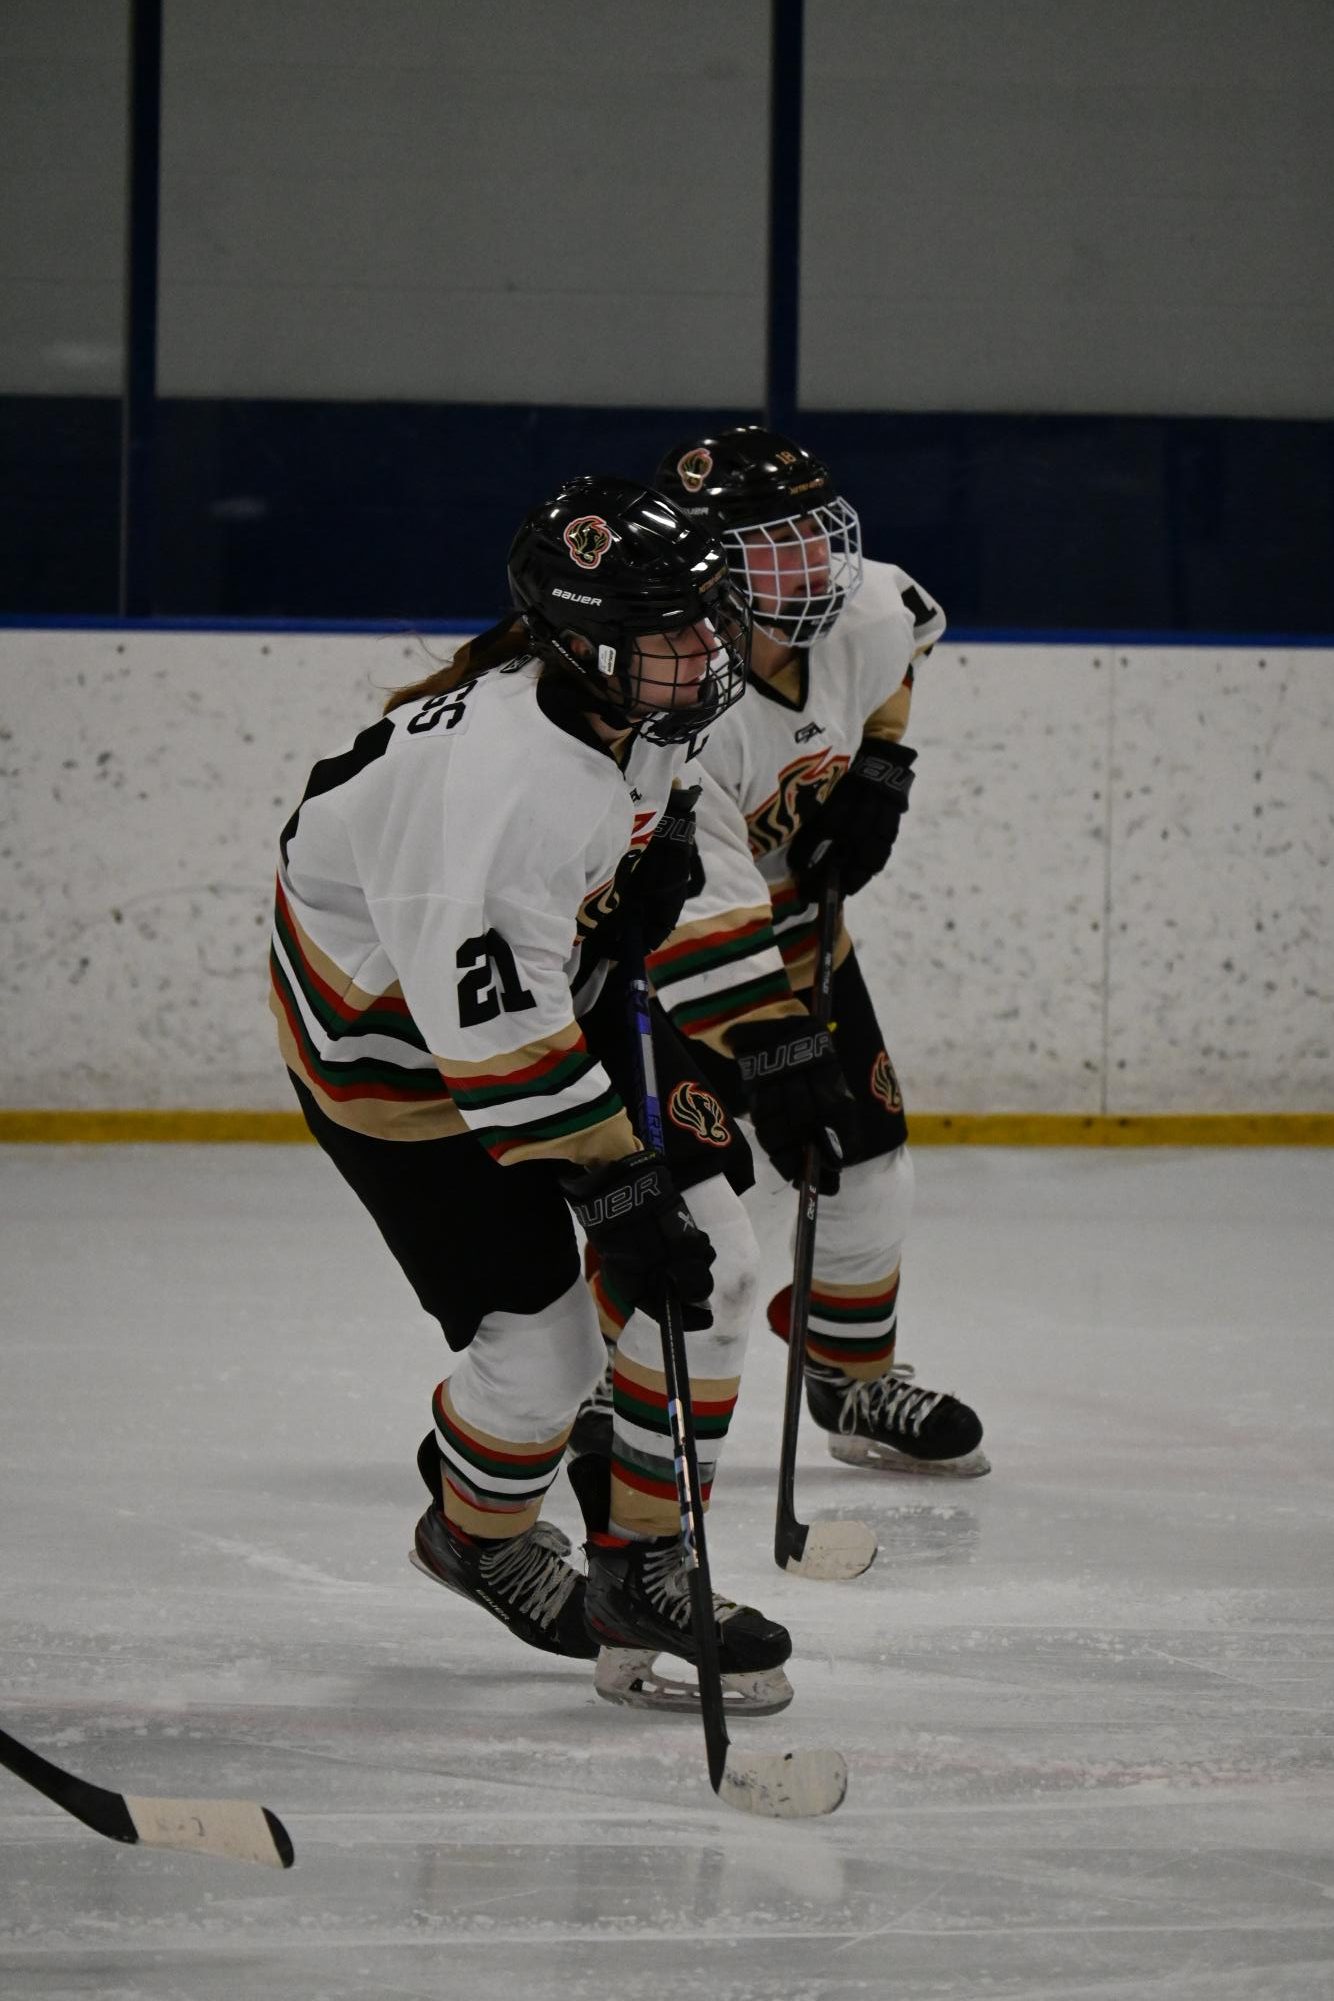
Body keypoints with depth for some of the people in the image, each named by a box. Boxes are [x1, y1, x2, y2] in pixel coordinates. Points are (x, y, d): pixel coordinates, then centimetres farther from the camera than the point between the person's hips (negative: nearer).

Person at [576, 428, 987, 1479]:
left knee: (869, 1154, 7)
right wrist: (776, 1051, -45)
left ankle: (859, 1379, 27)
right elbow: (698, 924, -40)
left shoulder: (864, 612, -19)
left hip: (793, 911, 6)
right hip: (646, 940, -6)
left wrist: (880, 760, 0)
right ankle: (611, 1390, 2)